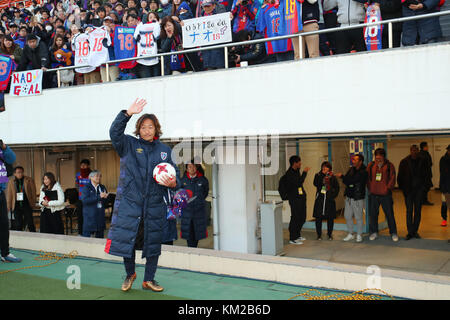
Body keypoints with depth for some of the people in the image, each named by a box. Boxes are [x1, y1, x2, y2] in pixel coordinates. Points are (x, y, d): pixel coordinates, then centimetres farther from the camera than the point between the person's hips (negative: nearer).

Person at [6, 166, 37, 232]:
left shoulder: (29, 180, 3)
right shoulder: (11, 182, 8)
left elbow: (33, 192, 4)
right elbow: (9, 195, 9)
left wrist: (33, 203, -2)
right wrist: (9, 206, 5)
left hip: (27, 205, -2)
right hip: (17, 206, 2)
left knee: (30, 223, -1)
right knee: (18, 225, 5)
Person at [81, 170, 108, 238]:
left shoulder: (102, 187, 13)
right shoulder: (86, 187, -2)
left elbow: (106, 202, 11)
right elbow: (85, 200, -18)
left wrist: (105, 197, -13)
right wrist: (99, 197, -22)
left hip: (100, 216, 5)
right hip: (89, 217, -5)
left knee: (100, 237, 8)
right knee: (86, 237, -5)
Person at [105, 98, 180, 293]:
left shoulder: (165, 150, 11)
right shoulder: (128, 145, 4)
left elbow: (175, 173, 14)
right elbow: (115, 132, -14)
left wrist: (173, 183, -9)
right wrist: (128, 113, -25)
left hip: (154, 205, 2)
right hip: (129, 202, -2)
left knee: (153, 243, 8)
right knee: (126, 239, 1)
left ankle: (148, 280, 24)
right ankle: (130, 274, 27)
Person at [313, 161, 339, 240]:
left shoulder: (332, 177, 5)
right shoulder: (318, 175, 4)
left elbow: (337, 187, 8)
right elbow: (316, 184, -14)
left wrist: (333, 195, -6)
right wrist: (322, 175, -16)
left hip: (329, 199, 0)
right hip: (320, 199, 0)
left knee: (330, 218, 4)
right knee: (318, 217, 0)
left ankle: (330, 234, 18)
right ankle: (319, 235, 10)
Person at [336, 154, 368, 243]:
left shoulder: (363, 172, -13)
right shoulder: (351, 169, 9)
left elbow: (352, 180, -20)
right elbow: (346, 181, 6)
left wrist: (342, 176, -12)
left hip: (358, 198, -7)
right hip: (349, 197, 7)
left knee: (358, 217, 1)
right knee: (347, 216, 10)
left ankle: (359, 235, 15)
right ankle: (350, 234, 24)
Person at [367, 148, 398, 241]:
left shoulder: (389, 165, 0)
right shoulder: (371, 165, 8)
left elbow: (392, 178, -3)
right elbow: (368, 178, 10)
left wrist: (388, 188, -11)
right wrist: (370, 188, 1)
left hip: (386, 195, -3)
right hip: (373, 195, 3)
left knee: (390, 214, 3)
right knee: (373, 214, 9)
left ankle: (393, 233, 16)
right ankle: (374, 232, 23)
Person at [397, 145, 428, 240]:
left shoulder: (423, 161, 4)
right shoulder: (404, 162, -1)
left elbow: (426, 175, 12)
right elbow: (400, 177, 4)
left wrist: (423, 186, 3)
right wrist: (403, 188, -2)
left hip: (419, 189, 2)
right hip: (408, 190, -2)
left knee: (418, 211, 6)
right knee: (409, 211, -2)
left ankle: (415, 231, 15)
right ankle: (410, 232, 2)